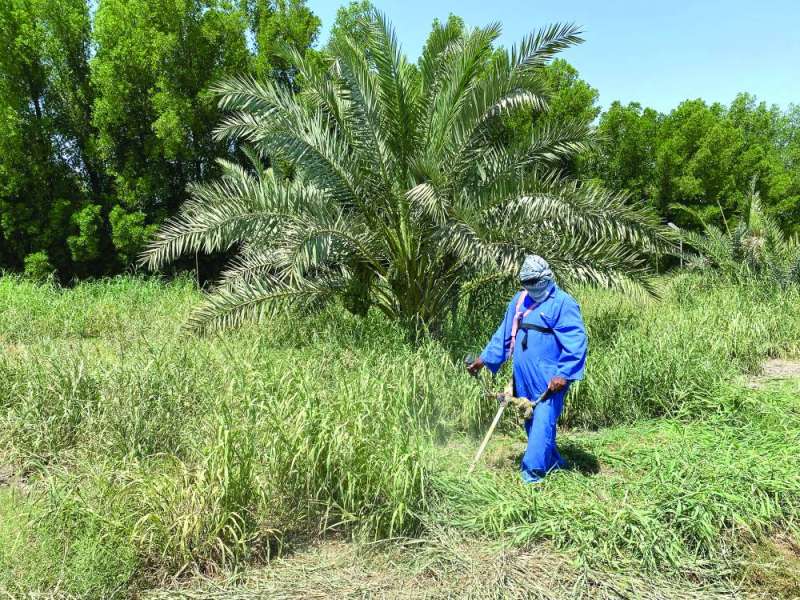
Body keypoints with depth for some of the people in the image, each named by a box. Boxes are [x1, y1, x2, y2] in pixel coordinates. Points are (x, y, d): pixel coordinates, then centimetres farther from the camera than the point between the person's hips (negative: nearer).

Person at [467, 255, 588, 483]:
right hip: (523, 376, 7)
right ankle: (553, 462, 31)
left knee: (543, 421, -10)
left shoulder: (563, 303, -9)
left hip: (549, 379, -7)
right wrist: (484, 359, 15)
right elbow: (504, 334, 18)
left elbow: (576, 342, -15)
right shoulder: (519, 300, 11)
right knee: (530, 420, 15)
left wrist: (563, 374, -23)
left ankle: (532, 471, -5)